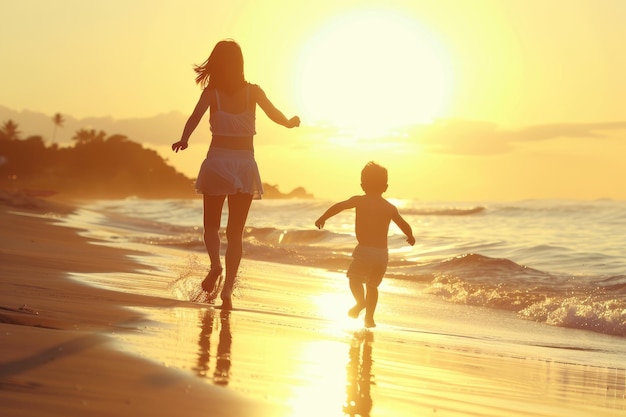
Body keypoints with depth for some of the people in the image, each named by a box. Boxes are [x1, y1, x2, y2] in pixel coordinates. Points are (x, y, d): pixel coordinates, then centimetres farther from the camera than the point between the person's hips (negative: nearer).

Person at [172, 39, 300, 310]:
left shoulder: (212, 92, -3)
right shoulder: (253, 92, 0)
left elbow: (195, 117, -19)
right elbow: (278, 117, -3)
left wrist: (184, 140, -22)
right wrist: (291, 122, 16)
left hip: (217, 163, -1)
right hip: (245, 164, 1)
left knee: (211, 224, 17)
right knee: (235, 231, 8)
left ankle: (215, 263, -11)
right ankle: (228, 288, -2)